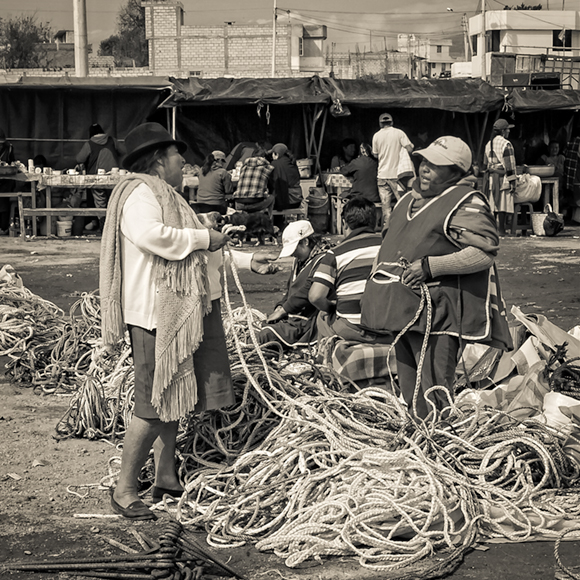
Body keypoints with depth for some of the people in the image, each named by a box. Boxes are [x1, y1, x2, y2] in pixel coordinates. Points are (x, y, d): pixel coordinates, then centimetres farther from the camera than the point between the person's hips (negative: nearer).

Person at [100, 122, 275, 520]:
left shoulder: (166, 196, 24)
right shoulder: (141, 193, -10)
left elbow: (198, 255, 29)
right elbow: (150, 235, -29)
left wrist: (246, 260, 26)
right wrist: (203, 238, -19)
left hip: (182, 312, 11)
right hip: (157, 313, -11)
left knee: (175, 397, 13)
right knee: (155, 404, -8)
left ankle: (166, 478, 22)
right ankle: (125, 490, 0)